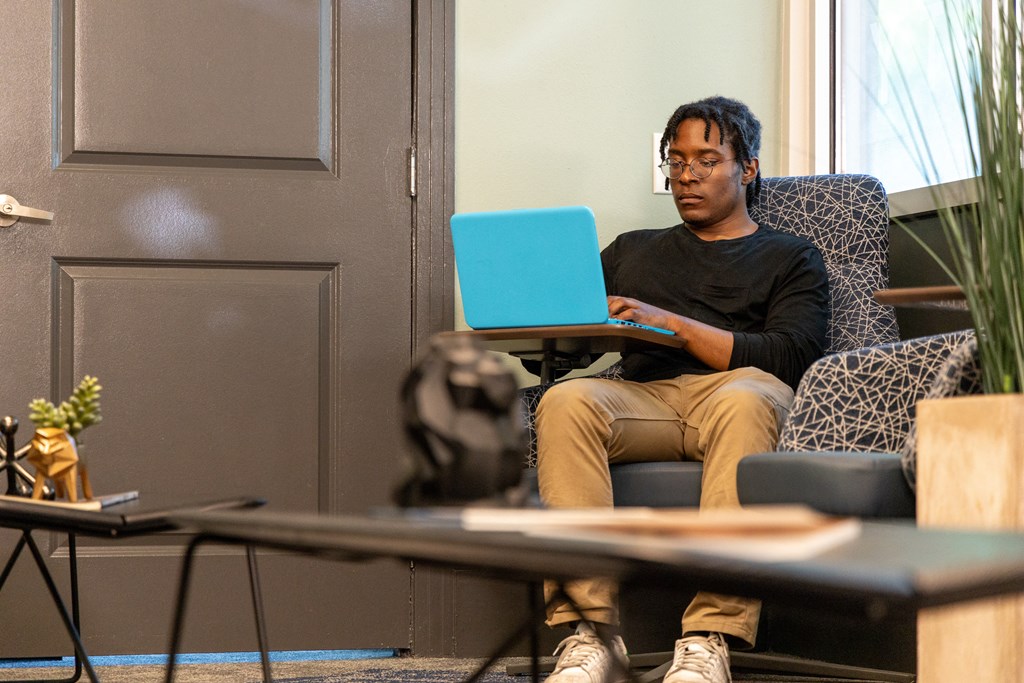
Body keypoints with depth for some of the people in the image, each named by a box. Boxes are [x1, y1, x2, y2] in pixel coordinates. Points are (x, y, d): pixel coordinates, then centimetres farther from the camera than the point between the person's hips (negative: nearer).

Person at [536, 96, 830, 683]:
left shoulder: (792, 258, 22)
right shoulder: (632, 251, 33)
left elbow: (790, 358, 2)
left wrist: (672, 323, -7)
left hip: (736, 389, -2)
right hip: (644, 398, 3)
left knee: (745, 399, -40)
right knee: (566, 401, -32)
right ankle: (592, 632, -37)